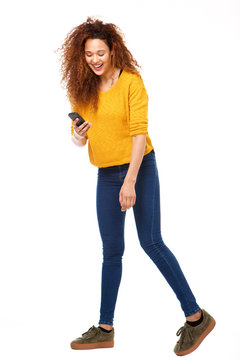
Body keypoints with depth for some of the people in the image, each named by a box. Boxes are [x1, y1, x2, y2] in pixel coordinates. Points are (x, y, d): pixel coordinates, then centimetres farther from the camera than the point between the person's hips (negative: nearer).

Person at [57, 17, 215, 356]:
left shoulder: (132, 82, -11)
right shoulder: (82, 89, 6)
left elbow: (140, 133, -16)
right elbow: (78, 136, 10)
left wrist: (130, 181, -23)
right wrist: (78, 137, -16)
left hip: (139, 168, -5)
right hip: (106, 175, 6)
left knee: (151, 242, -8)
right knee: (111, 250, 9)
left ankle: (196, 317, 2)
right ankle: (105, 329, 16)